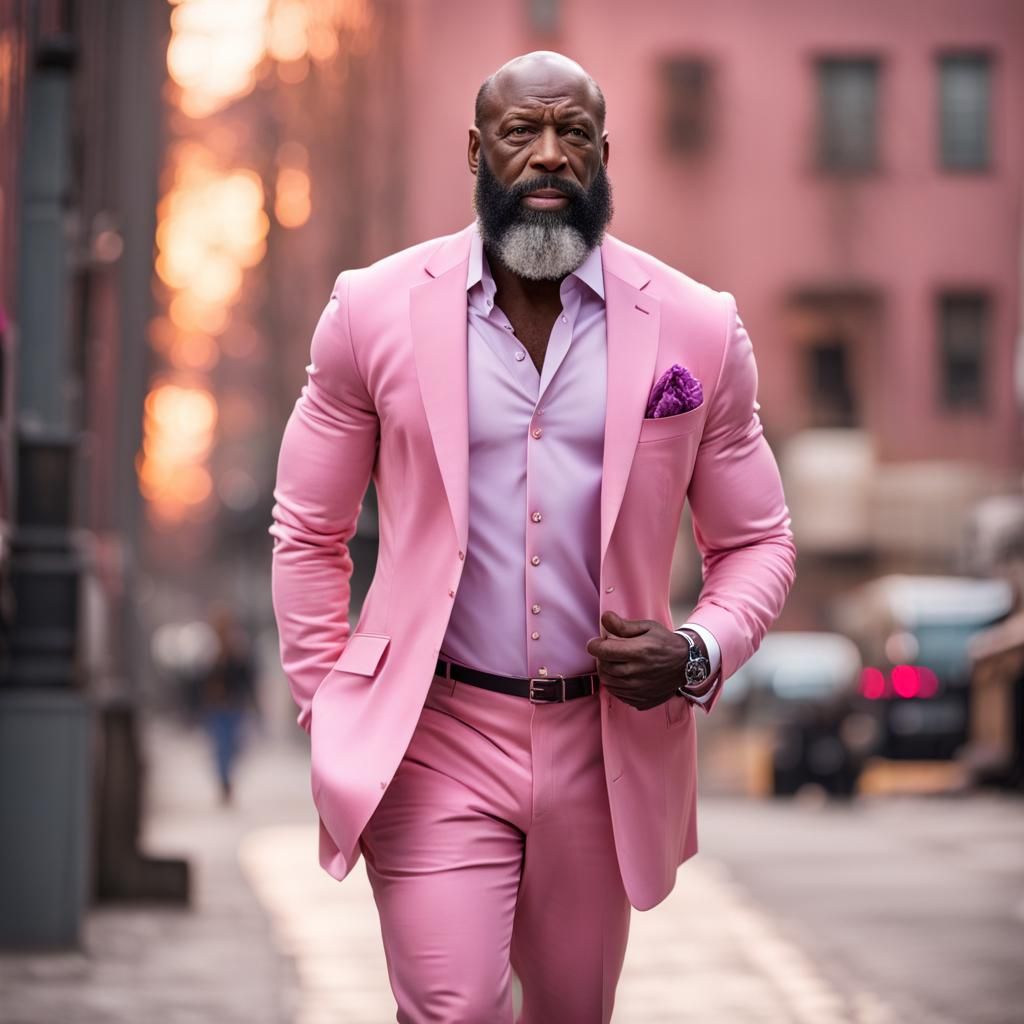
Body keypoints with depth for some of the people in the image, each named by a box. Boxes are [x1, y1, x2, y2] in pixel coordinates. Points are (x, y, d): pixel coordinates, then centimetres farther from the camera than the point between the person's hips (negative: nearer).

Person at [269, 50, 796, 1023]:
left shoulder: (699, 329, -1)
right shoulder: (374, 311, -2)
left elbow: (756, 542, 8)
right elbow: (307, 533, 6)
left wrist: (699, 653, -11)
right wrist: (329, 720, 1)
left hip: (607, 745, 2)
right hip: (435, 737, -2)